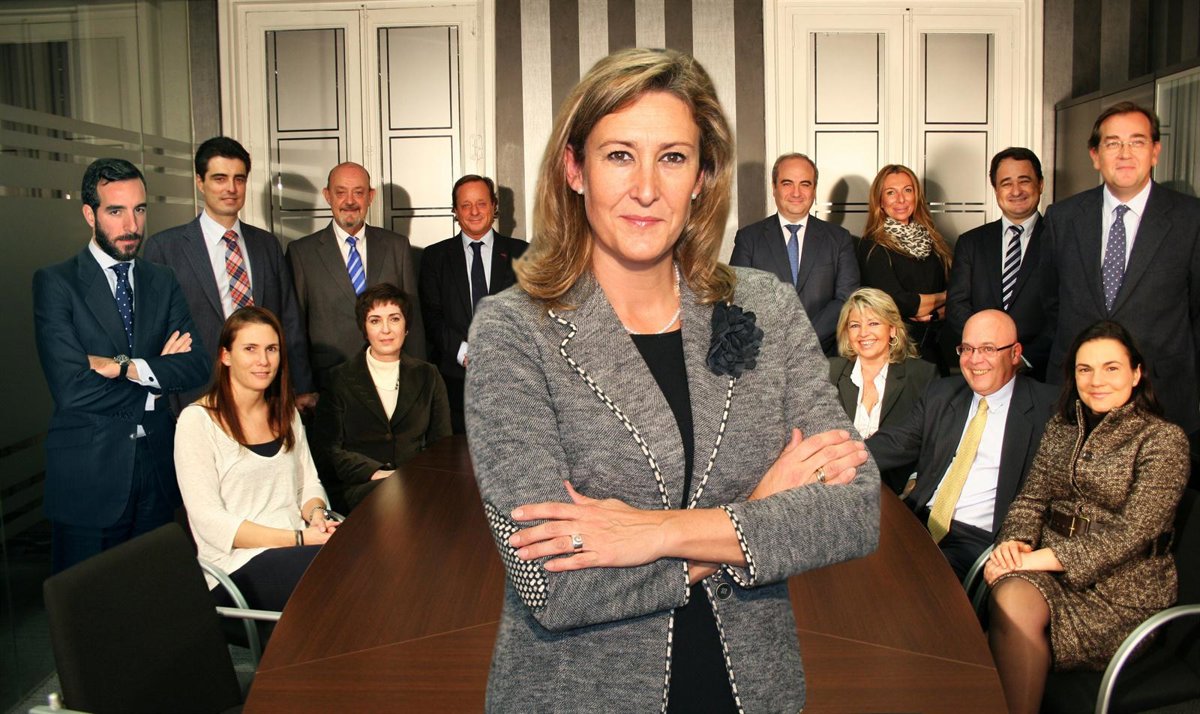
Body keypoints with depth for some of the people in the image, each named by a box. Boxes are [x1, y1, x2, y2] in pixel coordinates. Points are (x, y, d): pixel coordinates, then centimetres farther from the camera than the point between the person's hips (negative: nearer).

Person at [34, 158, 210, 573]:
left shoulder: (162, 283, 8)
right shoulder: (55, 283, -7)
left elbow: (196, 367, -4)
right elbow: (70, 387, -18)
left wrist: (126, 366, -17)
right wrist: (156, 377, -9)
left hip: (156, 468, 4)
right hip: (87, 472, -4)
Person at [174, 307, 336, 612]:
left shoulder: (285, 412, 16)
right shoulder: (197, 421, -5)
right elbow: (210, 523, -11)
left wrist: (317, 514, -6)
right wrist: (299, 538, -18)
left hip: (297, 551, 6)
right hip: (239, 565, -6)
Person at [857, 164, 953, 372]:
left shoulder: (930, 240, 10)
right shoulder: (873, 247, -9)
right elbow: (898, 302, -17)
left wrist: (933, 312, -13)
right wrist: (941, 298, -2)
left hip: (932, 350, 5)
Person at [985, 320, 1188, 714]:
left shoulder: (1164, 439, -6)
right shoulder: (1062, 424, 12)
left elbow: (1131, 533, -15)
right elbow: (1032, 496, 10)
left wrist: (1041, 558, -20)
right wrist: (1015, 542, -12)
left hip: (1124, 587, -4)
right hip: (1051, 568, 4)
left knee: (1017, 618, -28)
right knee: (1010, 597, -30)